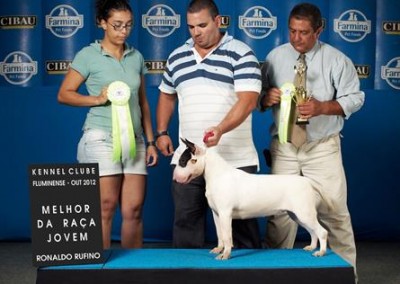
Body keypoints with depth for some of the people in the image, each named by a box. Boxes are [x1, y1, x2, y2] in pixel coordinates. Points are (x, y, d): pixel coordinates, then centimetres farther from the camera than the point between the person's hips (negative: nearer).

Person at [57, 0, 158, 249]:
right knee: (106, 208, -4)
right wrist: (97, 99, -15)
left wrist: (151, 141, 12)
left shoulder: (136, 57, 13)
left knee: (134, 209, 2)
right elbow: (64, 94, 0)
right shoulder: (88, 55, 0)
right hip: (102, 138, -4)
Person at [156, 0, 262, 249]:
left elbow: (248, 100, -15)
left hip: (235, 159, -4)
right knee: (185, 221, 7)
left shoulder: (240, 54, -5)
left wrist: (221, 129, -28)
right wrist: (162, 132, 16)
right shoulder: (177, 57, 13)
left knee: (241, 221, 3)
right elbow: (167, 95, 26)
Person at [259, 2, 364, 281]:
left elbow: (355, 98, -4)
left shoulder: (336, 59, -2)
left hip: (323, 148, -2)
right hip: (283, 147, 2)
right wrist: (267, 97, -14)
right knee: (280, 211, 6)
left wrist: (322, 107, -20)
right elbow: (259, 98, 11)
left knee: (334, 211, -1)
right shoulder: (275, 56, 5)